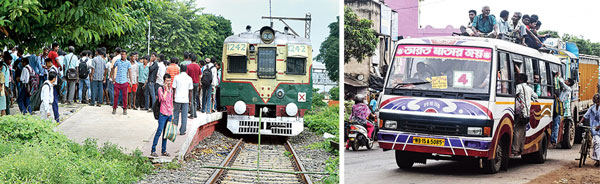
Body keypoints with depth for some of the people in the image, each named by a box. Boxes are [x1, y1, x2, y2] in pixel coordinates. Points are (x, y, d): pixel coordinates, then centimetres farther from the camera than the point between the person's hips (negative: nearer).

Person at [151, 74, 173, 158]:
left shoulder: (171, 90, 14)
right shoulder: (161, 89, -4)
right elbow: (163, 99, -19)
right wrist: (166, 90, -12)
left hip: (169, 114, 6)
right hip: (163, 114, -6)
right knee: (159, 132, -10)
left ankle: (163, 150, 13)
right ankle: (153, 150, -7)